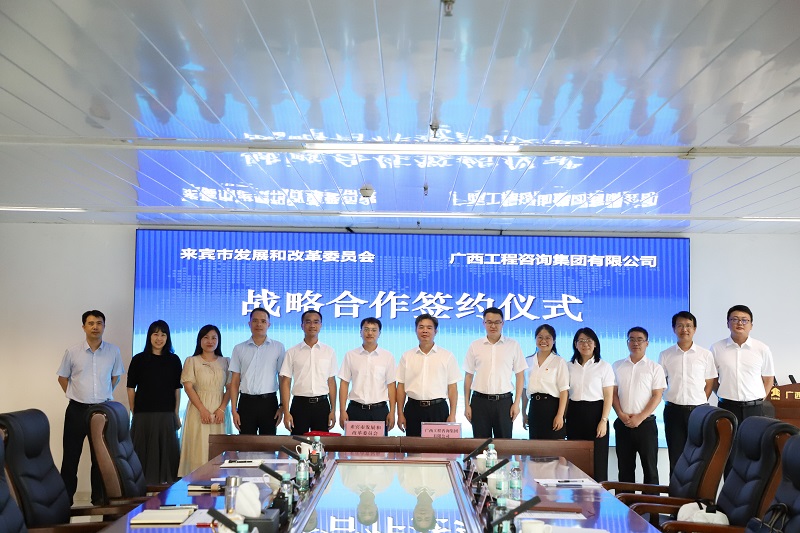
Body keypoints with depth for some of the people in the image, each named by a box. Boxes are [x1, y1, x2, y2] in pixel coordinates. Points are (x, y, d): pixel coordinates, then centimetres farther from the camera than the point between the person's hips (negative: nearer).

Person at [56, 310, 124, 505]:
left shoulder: (113, 351, 0)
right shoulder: (72, 352, -3)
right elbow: (62, 377, 10)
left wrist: (104, 394, 7)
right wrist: (74, 394, 6)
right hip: (77, 410, -1)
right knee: (71, 456, 4)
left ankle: (99, 497, 19)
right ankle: (66, 498, 14)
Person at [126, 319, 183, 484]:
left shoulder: (174, 360, 7)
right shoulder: (139, 359, 4)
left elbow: (177, 389, 8)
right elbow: (131, 388, 4)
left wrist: (176, 413, 4)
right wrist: (134, 412, 1)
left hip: (166, 415, 1)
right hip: (143, 415, -1)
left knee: (166, 450, 2)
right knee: (143, 451, 1)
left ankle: (166, 482, 11)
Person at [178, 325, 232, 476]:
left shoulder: (225, 362, 11)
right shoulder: (192, 361, 5)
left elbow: (229, 388, 6)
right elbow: (188, 387, -4)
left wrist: (222, 409, -9)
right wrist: (202, 410, -14)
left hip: (220, 411, 2)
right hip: (199, 411, -2)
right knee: (198, 449, -4)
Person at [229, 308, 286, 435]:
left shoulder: (278, 347, 4)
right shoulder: (239, 349, 7)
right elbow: (234, 382, 7)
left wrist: (282, 406, -1)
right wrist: (234, 410, 1)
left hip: (269, 402, -1)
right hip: (246, 402, 1)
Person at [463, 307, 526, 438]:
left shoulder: (513, 346, 2)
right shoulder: (475, 346, 5)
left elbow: (519, 375, 3)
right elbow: (468, 376, 7)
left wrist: (517, 403, -2)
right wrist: (466, 405, 4)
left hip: (504, 401, -1)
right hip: (480, 401, 1)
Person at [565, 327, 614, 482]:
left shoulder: (604, 367, 0)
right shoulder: (569, 366, 10)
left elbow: (608, 396, -3)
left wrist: (603, 421, -11)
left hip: (595, 412, -3)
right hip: (574, 414, 3)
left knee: (597, 460, -2)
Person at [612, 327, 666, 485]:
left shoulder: (655, 368, 2)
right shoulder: (617, 366, 10)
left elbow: (657, 396, -3)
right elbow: (613, 393, 8)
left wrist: (640, 418, -12)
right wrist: (621, 414, -8)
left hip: (646, 423, -2)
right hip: (622, 423, 2)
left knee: (649, 466, 0)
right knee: (625, 467, 7)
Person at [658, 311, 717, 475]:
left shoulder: (705, 355, 2)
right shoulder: (665, 355, 4)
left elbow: (709, 384, 7)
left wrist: (699, 403, 0)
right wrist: (672, 399, 1)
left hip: (698, 410, -1)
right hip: (674, 410, 1)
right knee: (675, 456, 5)